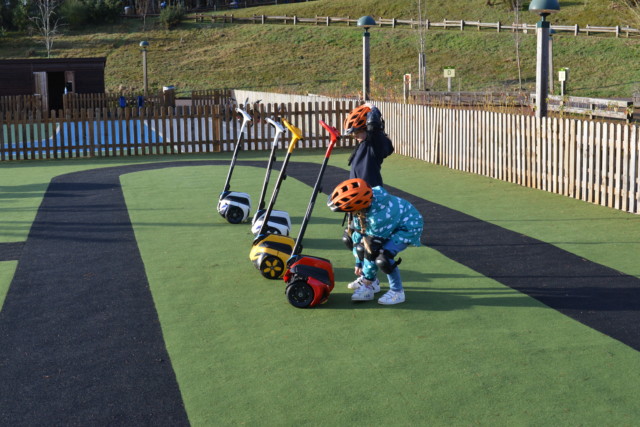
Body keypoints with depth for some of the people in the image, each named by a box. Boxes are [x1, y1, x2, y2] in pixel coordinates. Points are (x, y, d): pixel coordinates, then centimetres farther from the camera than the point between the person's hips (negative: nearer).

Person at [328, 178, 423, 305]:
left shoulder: (377, 217, -38)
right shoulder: (361, 209, -14)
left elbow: (374, 250, -27)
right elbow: (358, 233, 0)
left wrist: (368, 277, -16)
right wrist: (358, 263, 6)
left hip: (409, 226, -9)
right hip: (394, 223, 9)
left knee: (383, 257, -26)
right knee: (361, 246, -1)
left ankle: (397, 292, -6)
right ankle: (372, 284, 15)